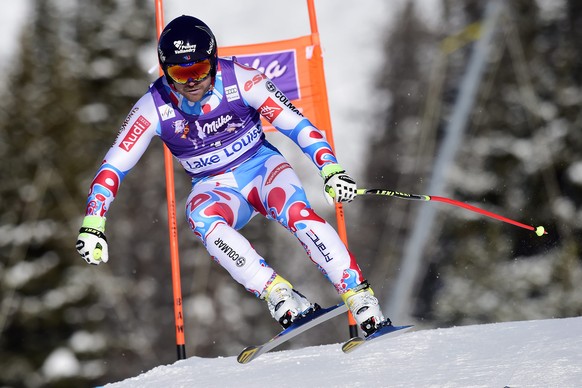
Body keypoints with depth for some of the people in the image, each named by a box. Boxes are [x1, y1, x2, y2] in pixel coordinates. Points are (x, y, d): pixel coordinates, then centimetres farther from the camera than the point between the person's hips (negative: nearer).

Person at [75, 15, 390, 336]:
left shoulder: (240, 80, -19)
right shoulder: (153, 108, -15)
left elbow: (295, 123, -18)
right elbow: (113, 166, -12)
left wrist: (331, 170, -30)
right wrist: (92, 225, -23)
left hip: (262, 167, -1)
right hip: (214, 188, 1)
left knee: (295, 212, -33)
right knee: (202, 219, -34)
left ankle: (359, 297, -30)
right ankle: (280, 296, -35)